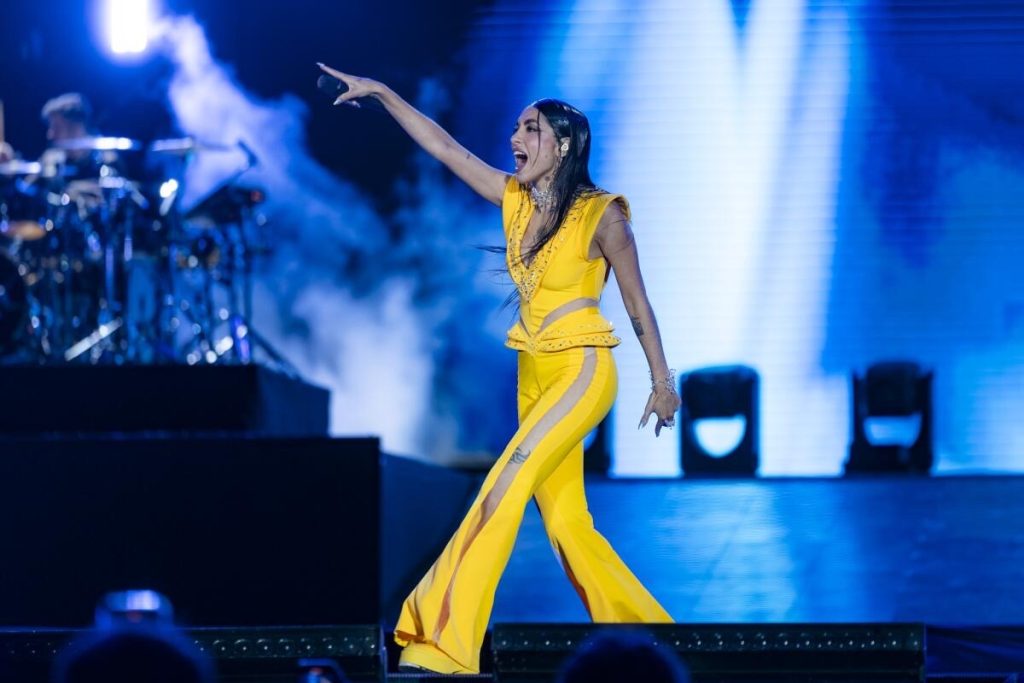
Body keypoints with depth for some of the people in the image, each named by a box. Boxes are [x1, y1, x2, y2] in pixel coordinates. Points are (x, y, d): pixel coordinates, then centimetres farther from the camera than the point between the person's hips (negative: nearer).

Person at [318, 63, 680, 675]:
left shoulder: (602, 216, -10)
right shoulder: (515, 198, 5)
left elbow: (638, 305, -4)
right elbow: (445, 148, 5)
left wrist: (663, 381, 0)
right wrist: (383, 94, -3)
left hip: (582, 372, -7)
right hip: (534, 373, 7)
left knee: (506, 487, -20)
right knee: (565, 521, 8)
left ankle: (445, 640, -26)